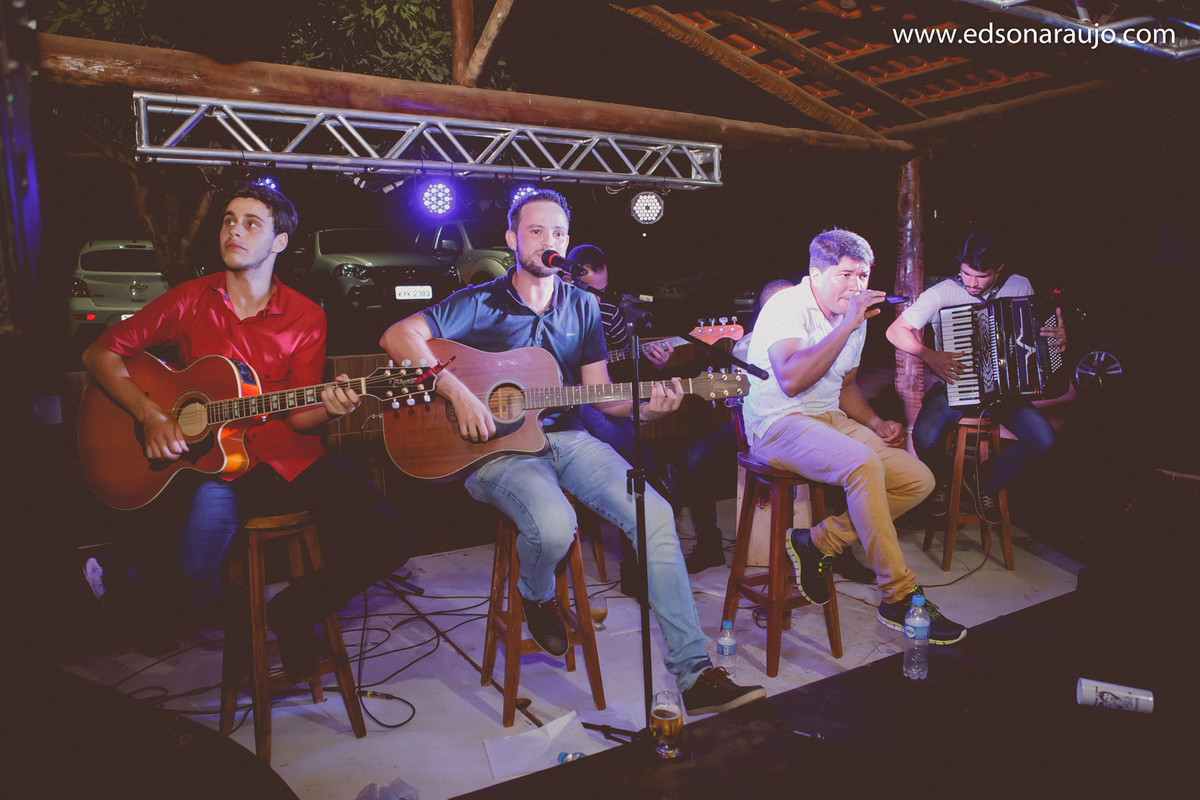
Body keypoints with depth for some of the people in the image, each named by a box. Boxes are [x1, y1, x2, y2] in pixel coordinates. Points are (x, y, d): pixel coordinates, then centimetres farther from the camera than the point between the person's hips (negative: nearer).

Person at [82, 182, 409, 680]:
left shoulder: (304, 317, 3)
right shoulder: (191, 301, 5)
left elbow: (297, 416, 0)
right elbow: (100, 353, 8)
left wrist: (328, 407, -24)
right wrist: (151, 417, -7)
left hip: (291, 458, 1)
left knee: (385, 540, -18)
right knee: (192, 577, -27)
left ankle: (291, 614, 9)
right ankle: (241, 616, 13)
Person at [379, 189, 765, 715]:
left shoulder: (582, 307, 13)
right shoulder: (481, 303, -1)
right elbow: (397, 336, -11)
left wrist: (647, 407, -9)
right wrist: (456, 392, -24)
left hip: (568, 439, 4)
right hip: (499, 450, -4)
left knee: (656, 514, -18)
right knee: (554, 525, -35)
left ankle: (693, 674, -12)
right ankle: (537, 598, 6)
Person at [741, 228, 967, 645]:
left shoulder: (854, 317, 13)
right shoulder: (787, 306, -12)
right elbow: (791, 381, -29)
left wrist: (875, 423, 8)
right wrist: (848, 326, -27)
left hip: (831, 419, 9)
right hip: (777, 425, -8)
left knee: (919, 479, -6)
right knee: (863, 464, -34)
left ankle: (818, 541, -1)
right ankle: (900, 598, -21)